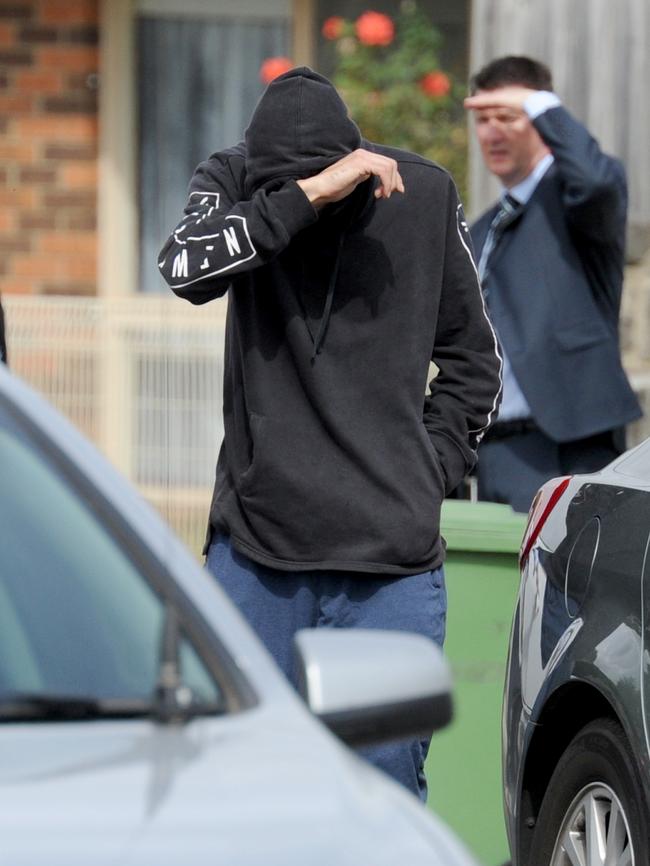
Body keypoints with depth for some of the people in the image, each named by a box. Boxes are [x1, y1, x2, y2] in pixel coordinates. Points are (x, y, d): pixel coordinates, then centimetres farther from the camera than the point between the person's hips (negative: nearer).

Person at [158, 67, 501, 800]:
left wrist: (429, 476, 4)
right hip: (254, 553, 0)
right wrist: (309, 194, -28)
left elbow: (471, 359, 14)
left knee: (387, 780, -1)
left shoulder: (425, 195, 3)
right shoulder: (232, 182, 0)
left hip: (393, 561, 0)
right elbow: (186, 268, -23)